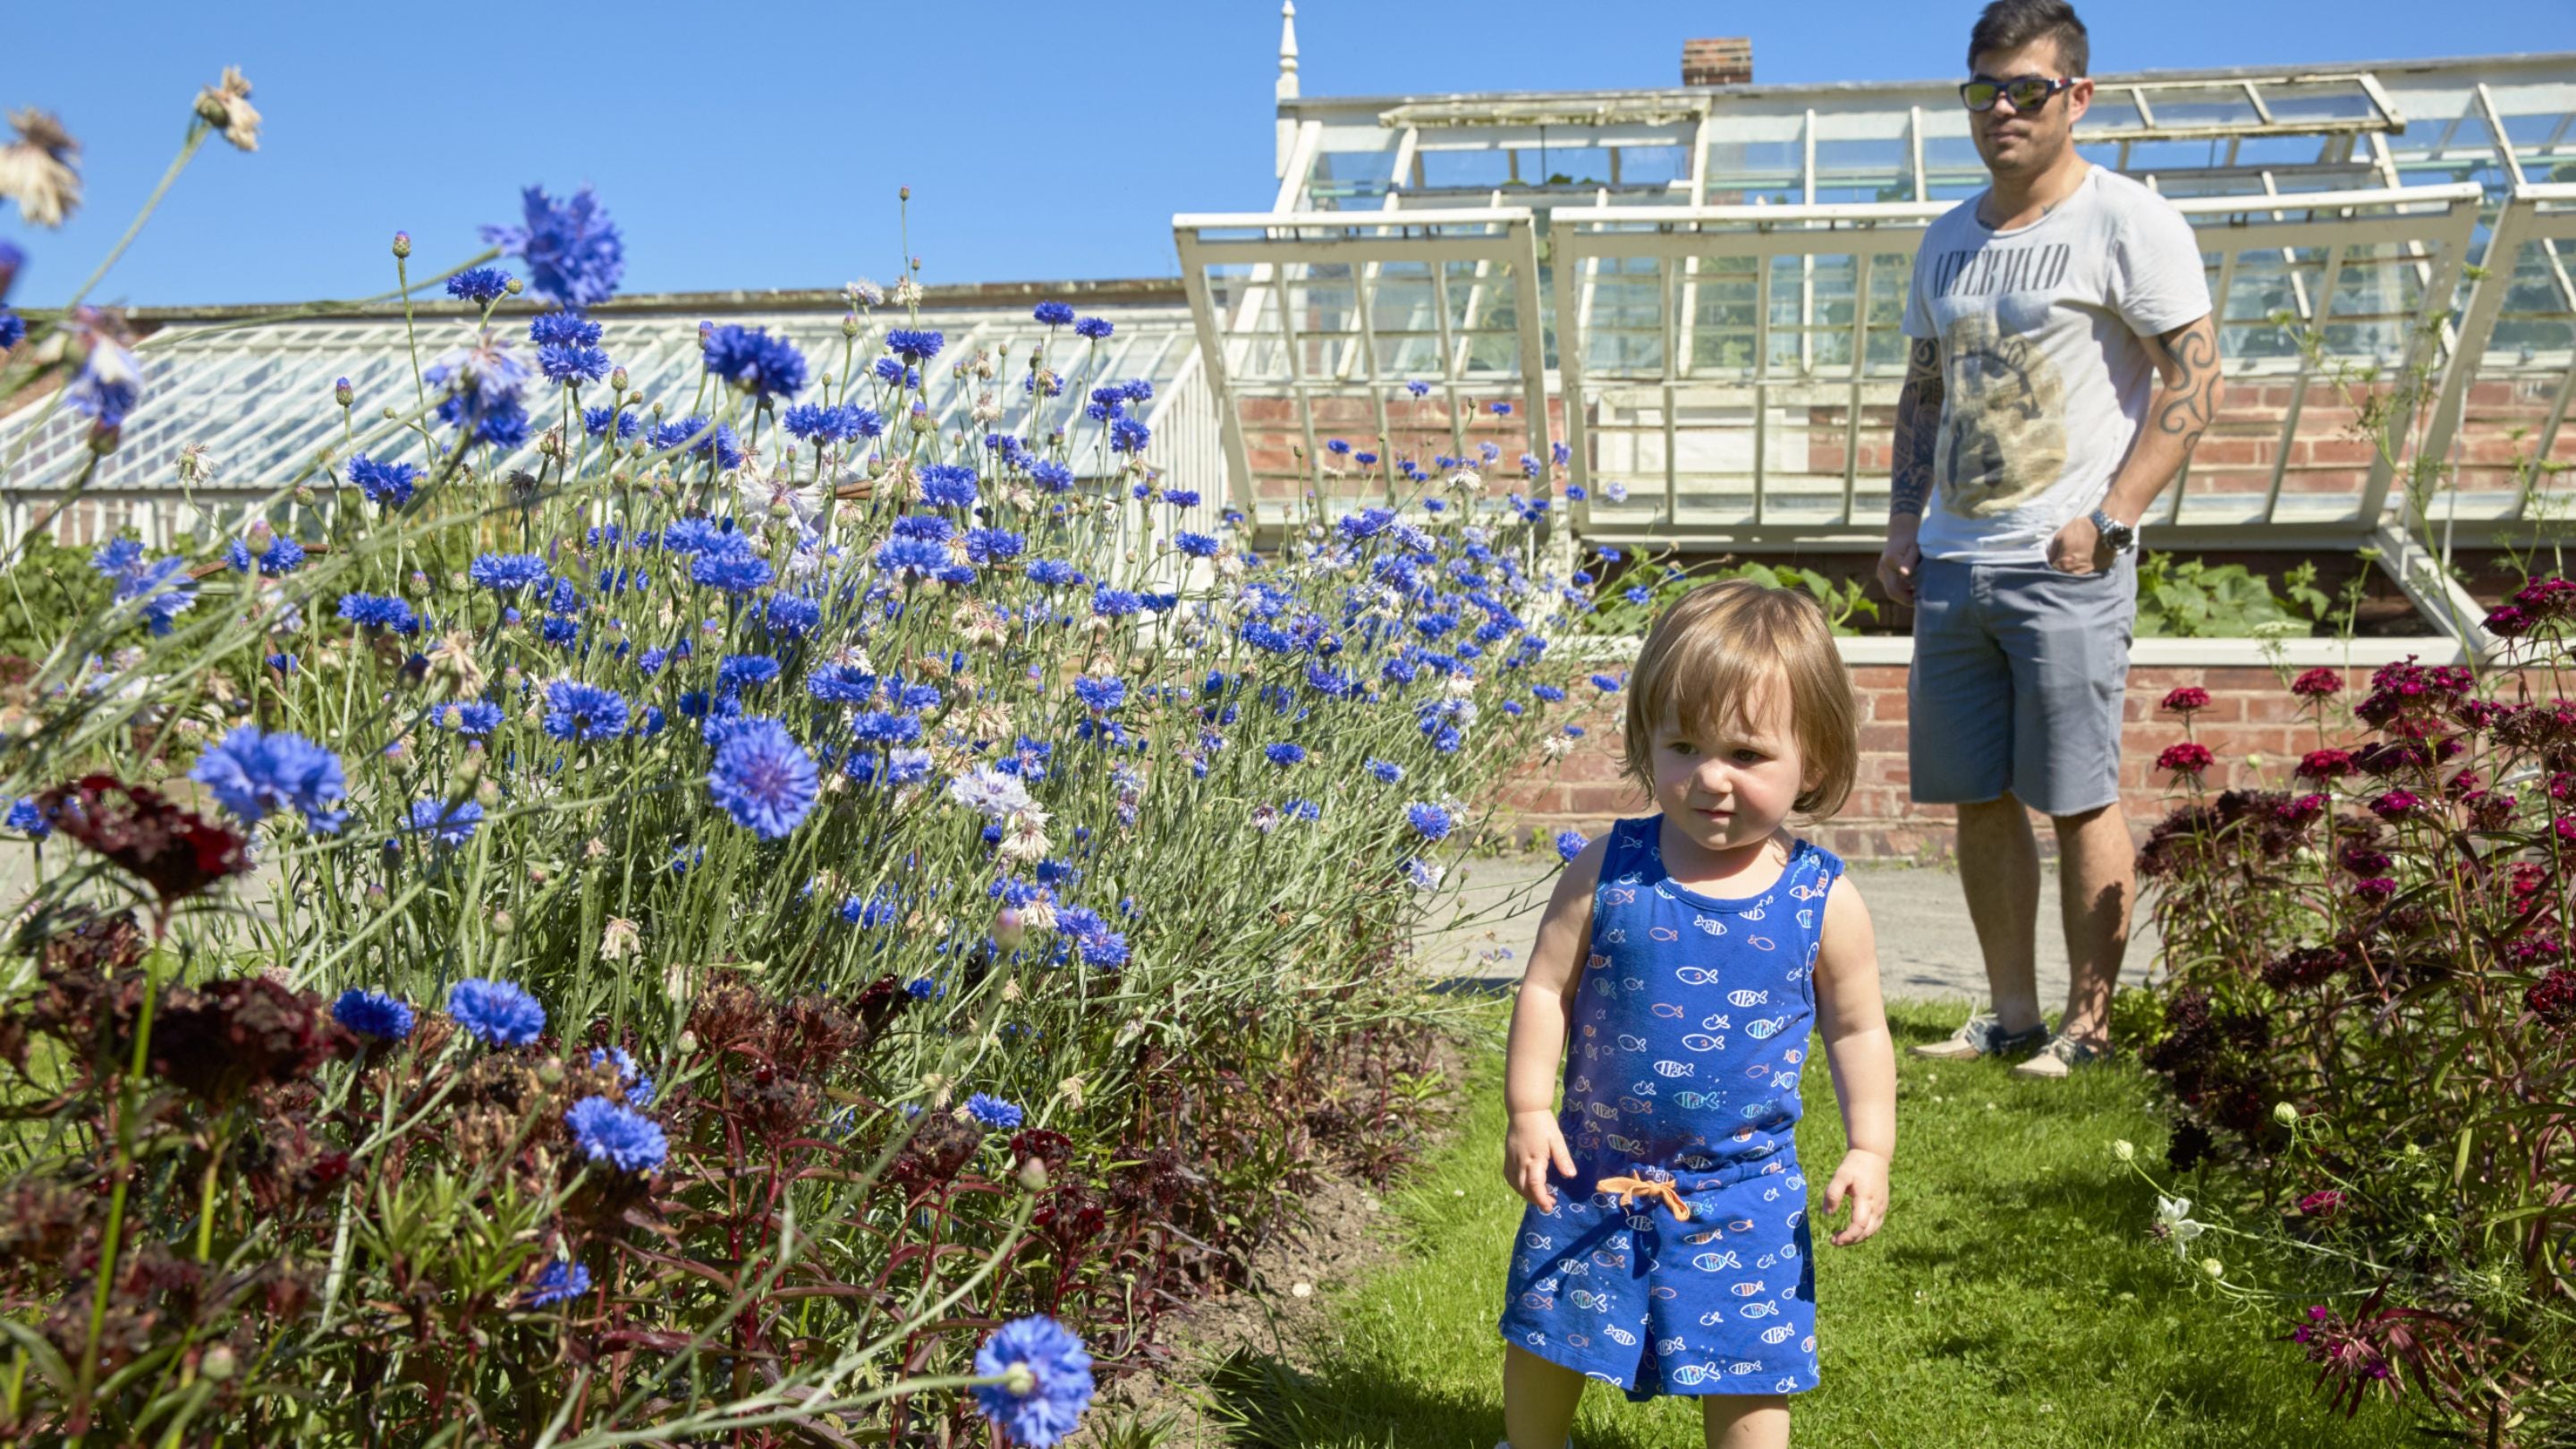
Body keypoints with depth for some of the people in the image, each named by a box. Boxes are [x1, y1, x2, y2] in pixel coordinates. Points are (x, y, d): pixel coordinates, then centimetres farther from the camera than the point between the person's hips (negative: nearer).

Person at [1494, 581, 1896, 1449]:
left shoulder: (1822, 902, -11)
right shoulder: (1608, 872, -12)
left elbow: (1857, 1030, 1)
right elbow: (1546, 988, -5)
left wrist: (1869, 1149, -5)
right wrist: (1529, 1110, -8)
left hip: (1744, 1188, -1)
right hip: (1595, 1173, 1)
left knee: (1748, 1374, 9)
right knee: (1544, 1339, 18)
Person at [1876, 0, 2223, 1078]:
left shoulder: (2127, 222, -3)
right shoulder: (1949, 240, 17)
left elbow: (2194, 381, -8)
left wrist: (2109, 516, -15)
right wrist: (1903, 518, 11)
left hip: (2065, 563, -6)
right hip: (1952, 563, 7)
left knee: (2079, 798, -3)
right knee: (1977, 799, 9)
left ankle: (2089, 1024, 9)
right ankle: (2011, 1016, 20)